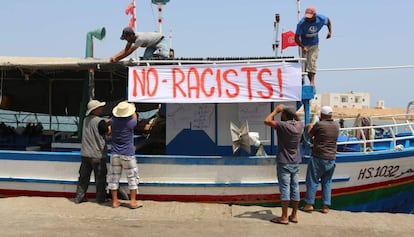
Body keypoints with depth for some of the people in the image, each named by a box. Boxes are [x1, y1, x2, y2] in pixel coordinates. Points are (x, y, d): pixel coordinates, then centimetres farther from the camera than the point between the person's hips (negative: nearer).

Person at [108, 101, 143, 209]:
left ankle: (115, 201, 14)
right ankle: (133, 201, 8)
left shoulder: (113, 121, -4)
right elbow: (135, 118, 10)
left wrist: (122, 105, 32)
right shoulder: (130, 122, -14)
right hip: (128, 154, -4)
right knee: (132, 177, 7)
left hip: (115, 154, 4)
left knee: (114, 177, 10)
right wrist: (133, 108, 26)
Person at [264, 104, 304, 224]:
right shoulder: (299, 125, 3)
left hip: (284, 162, -6)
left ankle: (284, 217, -1)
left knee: (285, 188, -4)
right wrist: (293, 113, 15)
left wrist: (276, 110, -8)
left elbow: (267, 121, -20)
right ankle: (294, 216, 17)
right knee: (295, 188, 9)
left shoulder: (283, 125, -18)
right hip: (295, 162, 7)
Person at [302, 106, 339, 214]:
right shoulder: (336, 126, 6)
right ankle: (326, 206, 11)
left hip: (318, 157, -5)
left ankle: (309, 204, 5)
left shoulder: (319, 124, -12)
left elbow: (310, 135, 2)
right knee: (327, 182, 11)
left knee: (312, 181, 4)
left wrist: (310, 127, 25)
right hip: (331, 158, 5)